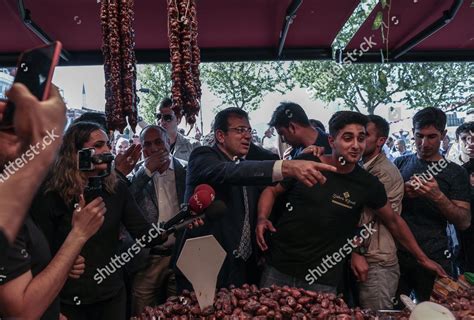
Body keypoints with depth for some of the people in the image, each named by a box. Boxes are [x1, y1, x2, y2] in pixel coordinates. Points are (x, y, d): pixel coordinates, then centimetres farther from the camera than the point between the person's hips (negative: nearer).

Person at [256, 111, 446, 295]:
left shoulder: (368, 184, -3)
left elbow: (393, 221, 12)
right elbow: (272, 191, 6)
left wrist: (422, 258, 17)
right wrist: (262, 219, -12)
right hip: (278, 267, 1)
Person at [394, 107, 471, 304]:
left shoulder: (455, 172, 0)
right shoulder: (400, 163, 6)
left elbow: (464, 222, -5)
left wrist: (438, 196, -21)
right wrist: (402, 193, -13)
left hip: (433, 258, -1)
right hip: (397, 253, 2)